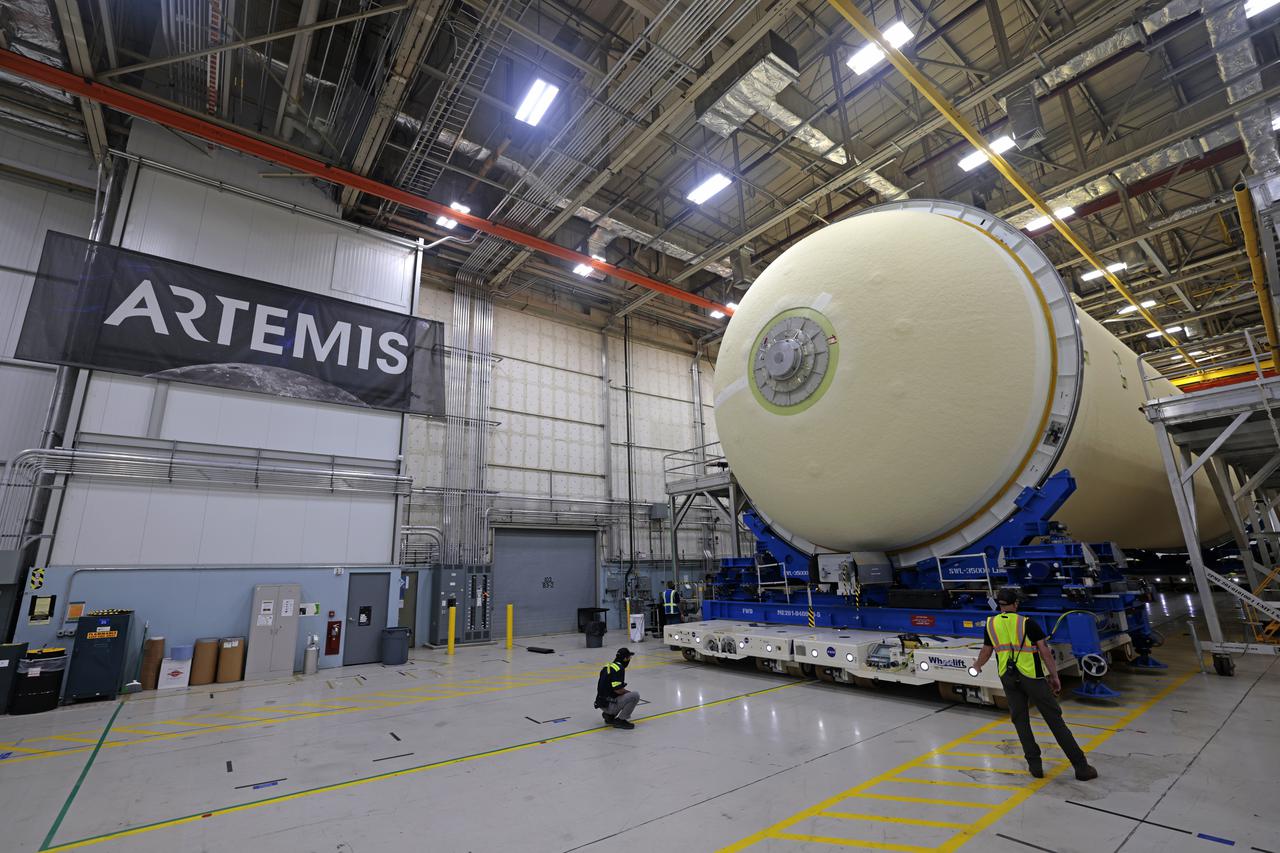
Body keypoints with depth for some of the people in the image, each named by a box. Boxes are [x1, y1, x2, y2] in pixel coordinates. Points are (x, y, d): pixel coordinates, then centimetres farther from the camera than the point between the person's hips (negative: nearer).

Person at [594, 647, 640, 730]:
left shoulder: (607, 666, 10)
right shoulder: (619, 668, -17)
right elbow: (618, 690, -22)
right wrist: (630, 692, -2)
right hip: (609, 705, -9)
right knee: (635, 695, -9)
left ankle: (609, 715, 15)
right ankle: (620, 720, -4)